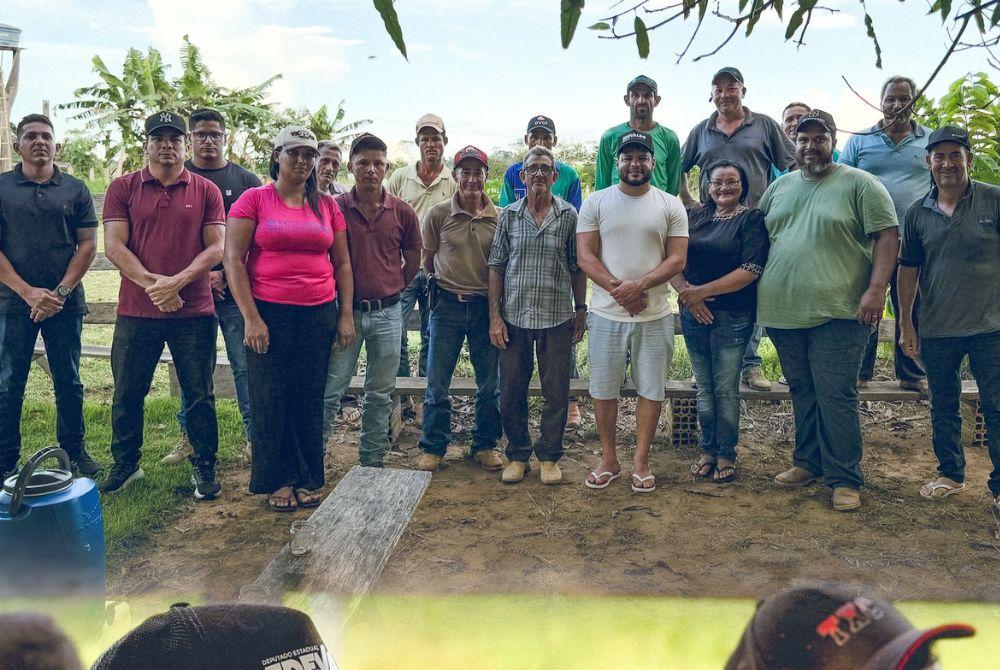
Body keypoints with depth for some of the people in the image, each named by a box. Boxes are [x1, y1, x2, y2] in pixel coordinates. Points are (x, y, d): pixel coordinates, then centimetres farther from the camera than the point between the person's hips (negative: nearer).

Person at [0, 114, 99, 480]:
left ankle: (74, 452, 21)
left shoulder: (75, 189, 7)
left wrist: (61, 292, -8)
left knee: (69, 383, 8)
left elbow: (87, 244, 2)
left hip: (65, 303, 1)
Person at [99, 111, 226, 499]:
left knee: (199, 395, 6)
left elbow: (216, 248, -2)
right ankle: (125, 465, 29)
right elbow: (114, 246, -3)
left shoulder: (206, 191, 4)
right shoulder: (123, 188, 5)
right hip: (136, 311, 1)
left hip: (194, 311, -1)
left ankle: (204, 468, 20)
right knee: (127, 393, 11)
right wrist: (152, 283, -15)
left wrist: (177, 281, -15)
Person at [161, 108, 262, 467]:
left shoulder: (246, 180, 8)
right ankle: (189, 436, 19)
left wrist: (225, 274, -5)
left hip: (234, 289, -1)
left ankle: (254, 436, 8)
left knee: (245, 365, 0)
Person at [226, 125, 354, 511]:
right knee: (270, 400, 3)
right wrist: (251, 318, -11)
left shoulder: (327, 206, 10)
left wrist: (346, 315, 6)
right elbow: (233, 260, -5)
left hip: (319, 316, 3)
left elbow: (342, 263, 13)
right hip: (268, 315, -2)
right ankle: (277, 481, 17)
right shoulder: (254, 200, 0)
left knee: (310, 400, 7)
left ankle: (306, 479, 20)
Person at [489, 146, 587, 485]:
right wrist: (494, 315, -2)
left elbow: (577, 267, 7)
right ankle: (518, 455, 25)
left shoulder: (569, 215, 2)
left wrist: (580, 310, 4)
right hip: (514, 317, 1)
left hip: (557, 317, -1)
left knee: (556, 393, 6)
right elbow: (496, 266, 4)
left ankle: (549, 456, 22)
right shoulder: (509, 215, 3)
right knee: (511, 393, 7)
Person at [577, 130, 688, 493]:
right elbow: (585, 256, -3)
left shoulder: (671, 206, 3)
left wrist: (638, 285, -18)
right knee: (603, 390, 8)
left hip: (655, 316, 0)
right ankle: (608, 460, 24)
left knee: (651, 391, 6)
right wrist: (618, 290, -15)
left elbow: (678, 259, -3)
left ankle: (641, 463, 20)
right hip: (606, 314, 0)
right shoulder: (596, 202, 3)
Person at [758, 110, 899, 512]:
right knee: (802, 393, 15)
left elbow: (886, 237, -6)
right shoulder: (779, 188, 14)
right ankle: (808, 463, 27)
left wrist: (876, 289, -16)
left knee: (836, 397, -4)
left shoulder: (859, 184, -2)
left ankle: (844, 479, 5)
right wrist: (760, 291, 11)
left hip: (836, 313, -5)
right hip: (784, 312, 5)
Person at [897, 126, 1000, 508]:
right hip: (936, 330, 3)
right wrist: (906, 324, 7)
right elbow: (908, 270, 9)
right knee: (943, 407, 14)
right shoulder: (918, 213, 4)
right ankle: (950, 474, 30)